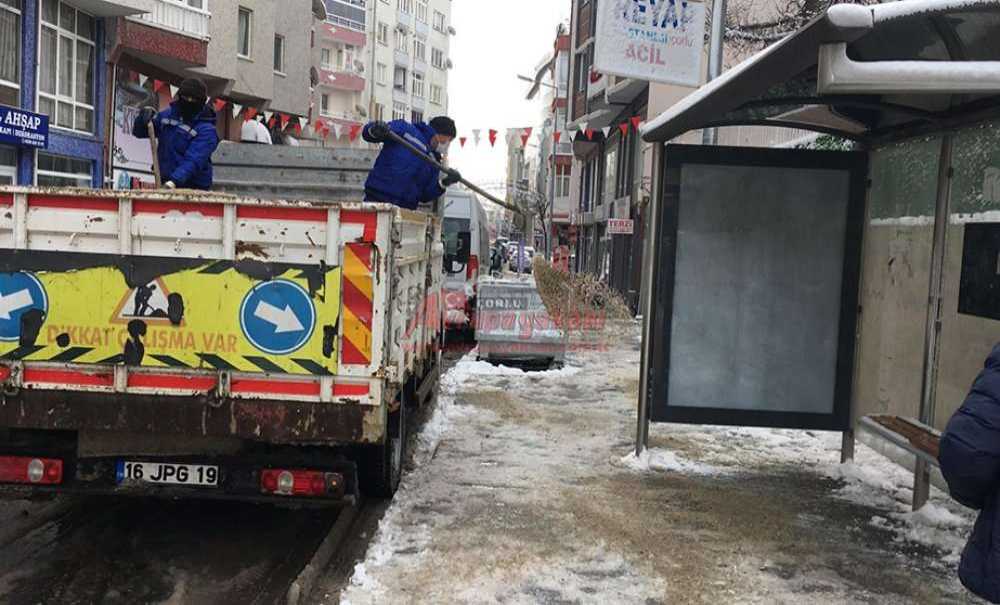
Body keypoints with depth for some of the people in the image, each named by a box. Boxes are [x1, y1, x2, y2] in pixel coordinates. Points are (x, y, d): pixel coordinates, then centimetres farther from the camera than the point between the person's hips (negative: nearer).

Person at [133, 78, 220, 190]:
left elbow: (193, 161, -23)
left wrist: (175, 181, -36)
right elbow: (139, 132, 19)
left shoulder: (206, 130, -11)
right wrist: (144, 118, -4)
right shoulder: (168, 114, 9)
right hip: (165, 183, 6)